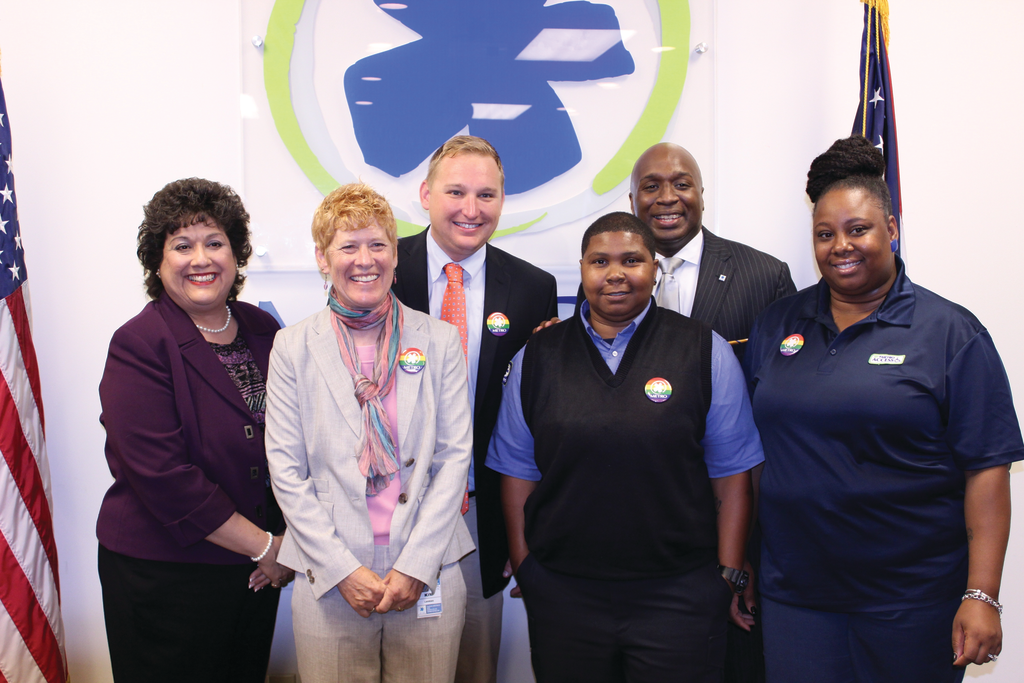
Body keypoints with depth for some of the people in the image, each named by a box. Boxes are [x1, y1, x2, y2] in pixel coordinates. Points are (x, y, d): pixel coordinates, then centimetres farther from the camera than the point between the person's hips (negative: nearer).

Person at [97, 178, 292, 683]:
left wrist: (289, 541, -5)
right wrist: (263, 545, -15)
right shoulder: (137, 345, -12)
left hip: (257, 572, 5)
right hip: (163, 577, -5)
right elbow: (162, 475, -19)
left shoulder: (263, 331, 4)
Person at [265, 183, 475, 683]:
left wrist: (416, 565, -7)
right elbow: (286, 470, -1)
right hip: (329, 582, 0)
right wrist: (342, 569, -8)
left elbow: (455, 455, 0)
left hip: (428, 575, 1)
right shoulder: (293, 347, 2)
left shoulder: (440, 341, 3)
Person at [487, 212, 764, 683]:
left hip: (678, 592, -1)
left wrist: (730, 573, -3)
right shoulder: (535, 359, 4)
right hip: (561, 594, 2)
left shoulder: (707, 353, -1)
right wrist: (523, 563, 3)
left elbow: (730, 473, -1)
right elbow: (518, 470, 6)